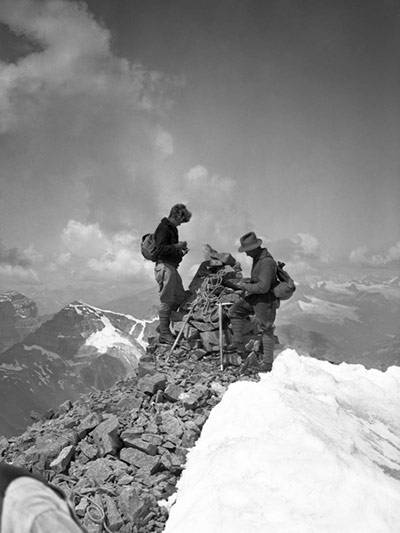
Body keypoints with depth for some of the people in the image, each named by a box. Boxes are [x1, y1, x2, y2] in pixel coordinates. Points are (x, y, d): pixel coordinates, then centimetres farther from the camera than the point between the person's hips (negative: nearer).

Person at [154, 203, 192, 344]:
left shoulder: (172, 228, 19)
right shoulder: (163, 228, -12)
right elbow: (161, 248, -23)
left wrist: (180, 252, 11)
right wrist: (177, 246, -17)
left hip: (172, 267, 10)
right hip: (164, 266, -10)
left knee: (180, 298, 13)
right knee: (167, 301, -6)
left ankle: (163, 327, 21)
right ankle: (164, 334, 1)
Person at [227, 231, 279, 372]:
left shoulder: (267, 262, -27)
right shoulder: (257, 258, 5)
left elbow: (263, 287, -30)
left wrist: (245, 286, -18)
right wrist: (247, 281, 4)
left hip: (265, 301, -10)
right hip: (254, 297, 10)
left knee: (266, 330, 2)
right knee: (234, 311, 8)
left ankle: (267, 362, 15)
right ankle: (239, 344, 10)